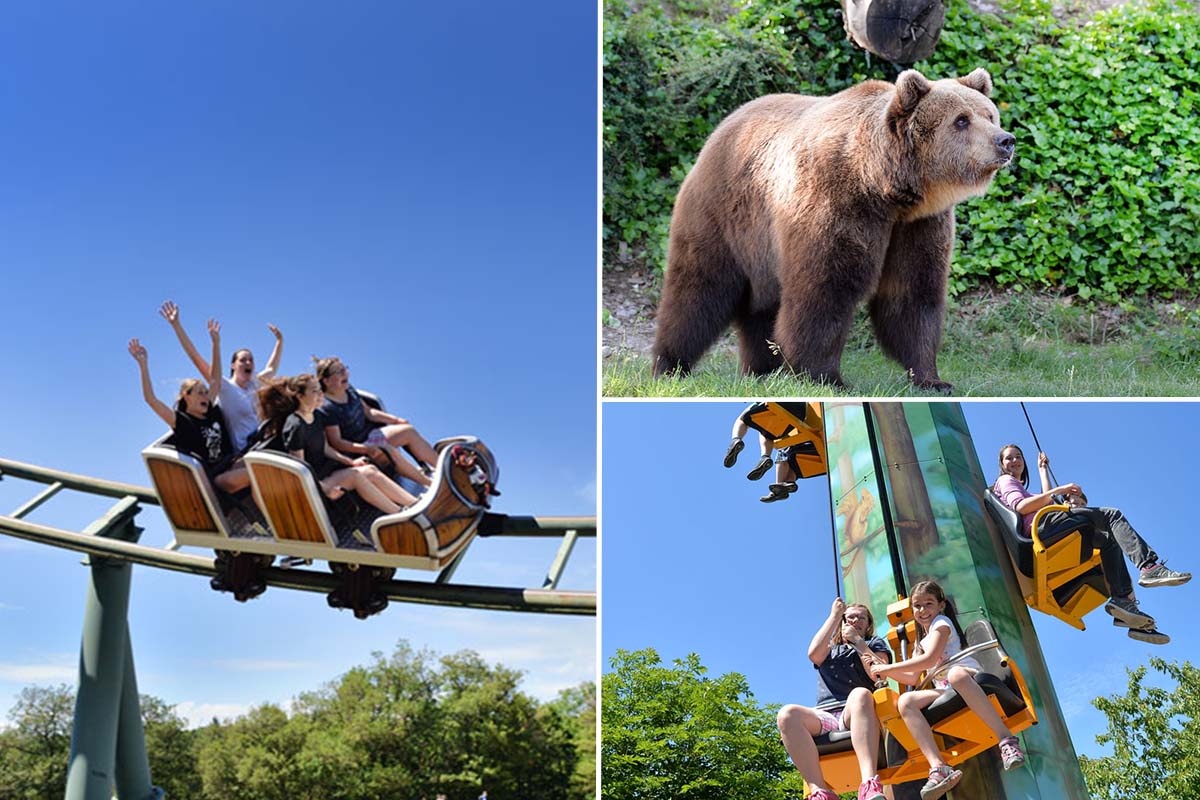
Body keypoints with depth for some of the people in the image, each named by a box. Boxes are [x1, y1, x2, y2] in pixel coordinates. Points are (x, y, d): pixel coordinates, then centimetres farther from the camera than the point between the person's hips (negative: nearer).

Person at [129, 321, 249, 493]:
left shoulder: (212, 412, 14)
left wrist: (216, 343, 21)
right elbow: (151, 399, -13)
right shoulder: (181, 421, -2)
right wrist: (143, 365, -18)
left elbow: (215, 378, 21)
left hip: (231, 465, 6)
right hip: (211, 477, -6)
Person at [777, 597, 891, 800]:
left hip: (856, 715, -2)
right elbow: (814, 653, 3)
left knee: (860, 694, -39)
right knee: (787, 714, -31)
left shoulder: (875, 644, 25)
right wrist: (834, 616, 11)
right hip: (825, 718, 2)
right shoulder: (829, 648, 30)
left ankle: (869, 783, -55)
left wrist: (857, 640, 8)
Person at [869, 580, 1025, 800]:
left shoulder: (942, 622, 5)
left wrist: (888, 667, -7)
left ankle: (1007, 740, -43)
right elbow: (913, 678, 30)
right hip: (944, 690, 6)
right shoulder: (922, 641, 30)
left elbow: (930, 659, -10)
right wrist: (884, 671, 17)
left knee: (955, 674, -45)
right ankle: (938, 767, -41)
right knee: (905, 701, -25)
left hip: (968, 676, -6)